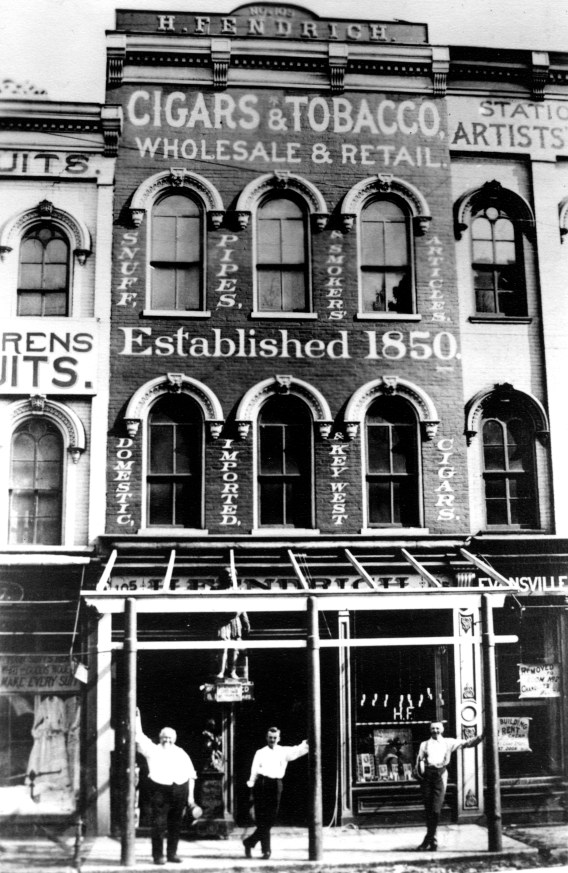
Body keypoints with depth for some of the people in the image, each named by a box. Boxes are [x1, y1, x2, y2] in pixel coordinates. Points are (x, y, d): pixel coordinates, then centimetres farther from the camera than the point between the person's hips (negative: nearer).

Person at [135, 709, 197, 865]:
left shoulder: (181, 753, 15)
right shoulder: (152, 750, 7)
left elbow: (191, 775, 14)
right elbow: (139, 737, -3)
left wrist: (190, 795, 8)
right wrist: (137, 718, -9)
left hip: (180, 791, 3)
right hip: (160, 790, -3)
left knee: (175, 824, 7)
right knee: (158, 824, -4)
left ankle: (172, 853, 18)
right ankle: (158, 855, 4)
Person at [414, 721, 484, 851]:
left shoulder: (448, 742, 16)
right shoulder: (424, 744, 18)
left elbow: (467, 743, 10)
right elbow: (419, 759, 8)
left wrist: (481, 736, -4)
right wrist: (420, 772, -10)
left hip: (440, 774, -1)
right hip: (427, 774, 1)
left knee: (436, 809, -9)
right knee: (428, 809, 3)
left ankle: (429, 839, -1)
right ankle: (432, 839, 16)